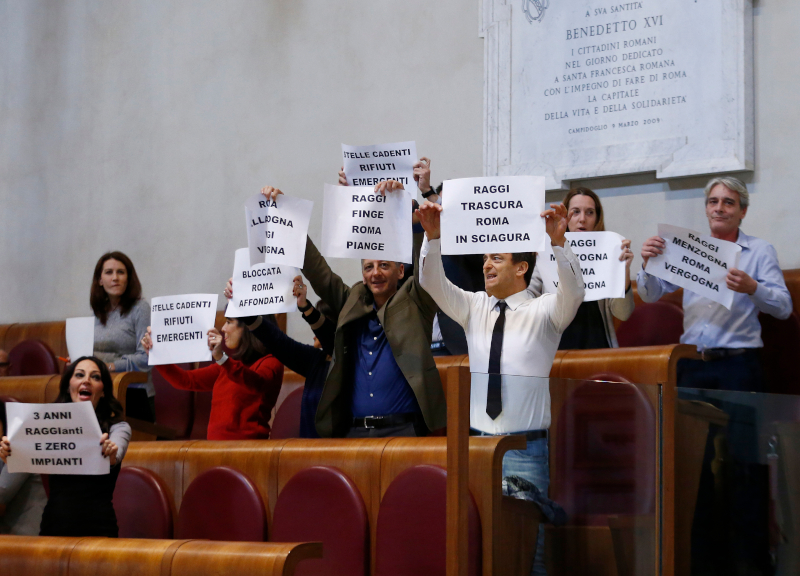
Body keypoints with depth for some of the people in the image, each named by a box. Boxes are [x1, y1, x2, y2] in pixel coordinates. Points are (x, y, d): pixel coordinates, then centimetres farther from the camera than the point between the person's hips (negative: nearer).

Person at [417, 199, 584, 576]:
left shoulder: (543, 312, 0)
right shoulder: (474, 309, 11)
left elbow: (573, 292, -19)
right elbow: (432, 282, 0)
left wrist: (558, 241, -34)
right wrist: (432, 236, -17)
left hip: (524, 450, -4)